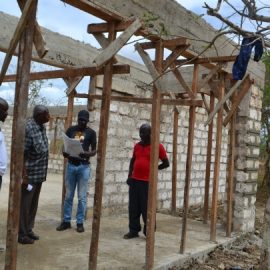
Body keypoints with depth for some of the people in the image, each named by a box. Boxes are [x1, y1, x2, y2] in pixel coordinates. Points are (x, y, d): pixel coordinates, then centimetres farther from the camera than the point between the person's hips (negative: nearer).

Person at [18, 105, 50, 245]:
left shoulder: (41, 126, 7)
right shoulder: (28, 128, -19)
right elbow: (22, 153, -20)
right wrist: (24, 175, -23)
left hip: (39, 173, 9)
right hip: (30, 173, -9)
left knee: (33, 204, 16)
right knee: (24, 204, 2)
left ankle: (28, 230, 28)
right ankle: (21, 234, 12)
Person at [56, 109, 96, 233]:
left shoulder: (91, 132, 1)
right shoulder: (71, 130, 7)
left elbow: (94, 150, -1)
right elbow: (64, 145, 9)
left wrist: (87, 154, -23)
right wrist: (64, 152, -14)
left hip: (84, 166, -2)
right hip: (71, 165, 2)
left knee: (82, 196, 3)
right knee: (68, 195, 8)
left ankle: (80, 222, 12)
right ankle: (66, 221, 17)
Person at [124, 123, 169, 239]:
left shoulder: (158, 146, -6)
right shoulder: (137, 146, 10)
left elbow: (166, 163, 1)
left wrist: (153, 168, 0)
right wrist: (129, 175, 12)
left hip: (148, 182, -5)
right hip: (134, 180, 5)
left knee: (147, 209, 1)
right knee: (133, 208, 9)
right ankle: (134, 230, 20)